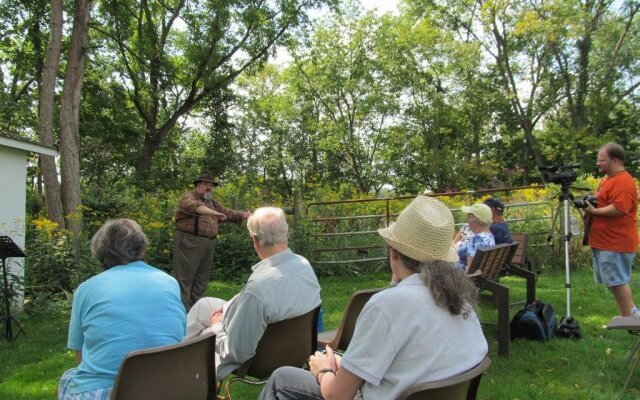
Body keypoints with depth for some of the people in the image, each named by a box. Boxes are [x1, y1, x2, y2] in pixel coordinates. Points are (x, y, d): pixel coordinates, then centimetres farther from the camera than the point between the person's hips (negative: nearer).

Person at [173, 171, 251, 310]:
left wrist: (244, 215, -4)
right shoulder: (188, 197, -4)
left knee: (201, 280, 11)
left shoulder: (213, 204, 21)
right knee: (185, 279, -4)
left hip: (208, 245, 8)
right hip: (189, 242, -7)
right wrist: (212, 212, -43)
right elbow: (195, 206, -26)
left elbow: (229, 213, 15)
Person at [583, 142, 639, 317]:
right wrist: (589, 203, 7)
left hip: (616, 243, -10)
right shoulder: (608, 178, 16)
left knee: (617, 281, -5)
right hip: (604, 241, 11)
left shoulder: (623, 182, -17)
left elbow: (618, 209, -28)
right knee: (614, 281, 16)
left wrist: (594, 211, -18)